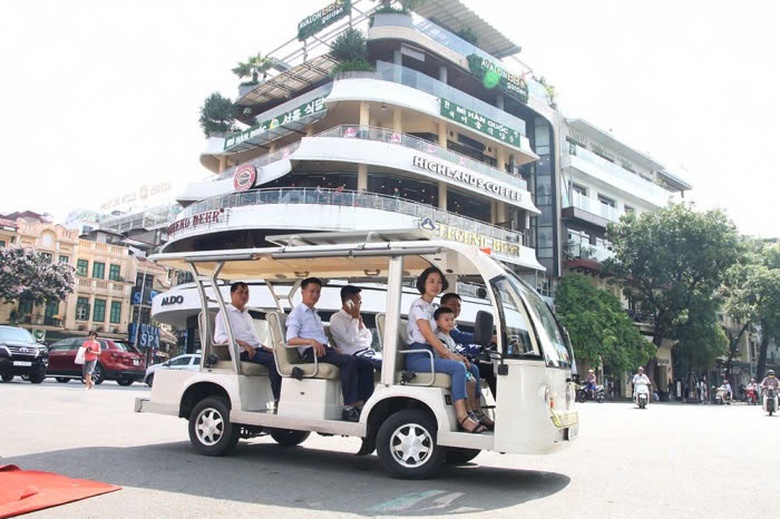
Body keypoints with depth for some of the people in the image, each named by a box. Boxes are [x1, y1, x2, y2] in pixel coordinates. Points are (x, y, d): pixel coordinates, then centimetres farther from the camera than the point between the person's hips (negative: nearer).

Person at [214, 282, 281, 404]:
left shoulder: (247, 314, 29)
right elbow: (219, 337, -12)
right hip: (241, 353, -8)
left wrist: (268, 349, 11)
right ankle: (277, 400, -29)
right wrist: (243, 344, -24)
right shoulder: (225, 313, 3)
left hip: (255, 349, 8)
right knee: (273, 360, -30)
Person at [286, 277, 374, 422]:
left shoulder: (316, 315, 32)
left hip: (324, 350, 8)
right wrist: (311, 341, -26)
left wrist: (336, 350, 10)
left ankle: (362, 404, -18)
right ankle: (349, 408, -35)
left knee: (365, 364, -8)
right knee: (349, 361, -32)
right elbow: (291, 340, -9)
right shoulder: (297, 313, 6)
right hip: (311, 353, -8)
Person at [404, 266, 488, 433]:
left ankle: (473, 411, -9)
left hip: (429, 355, 9)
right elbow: (429, 336, -16)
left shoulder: (432, 307, 19)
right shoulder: (418, 305, -9)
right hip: (417, 357, -9)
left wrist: (452, 354, 5)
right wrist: (449, 355, -14)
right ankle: (462, 417, -26)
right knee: (458, 367, -25)